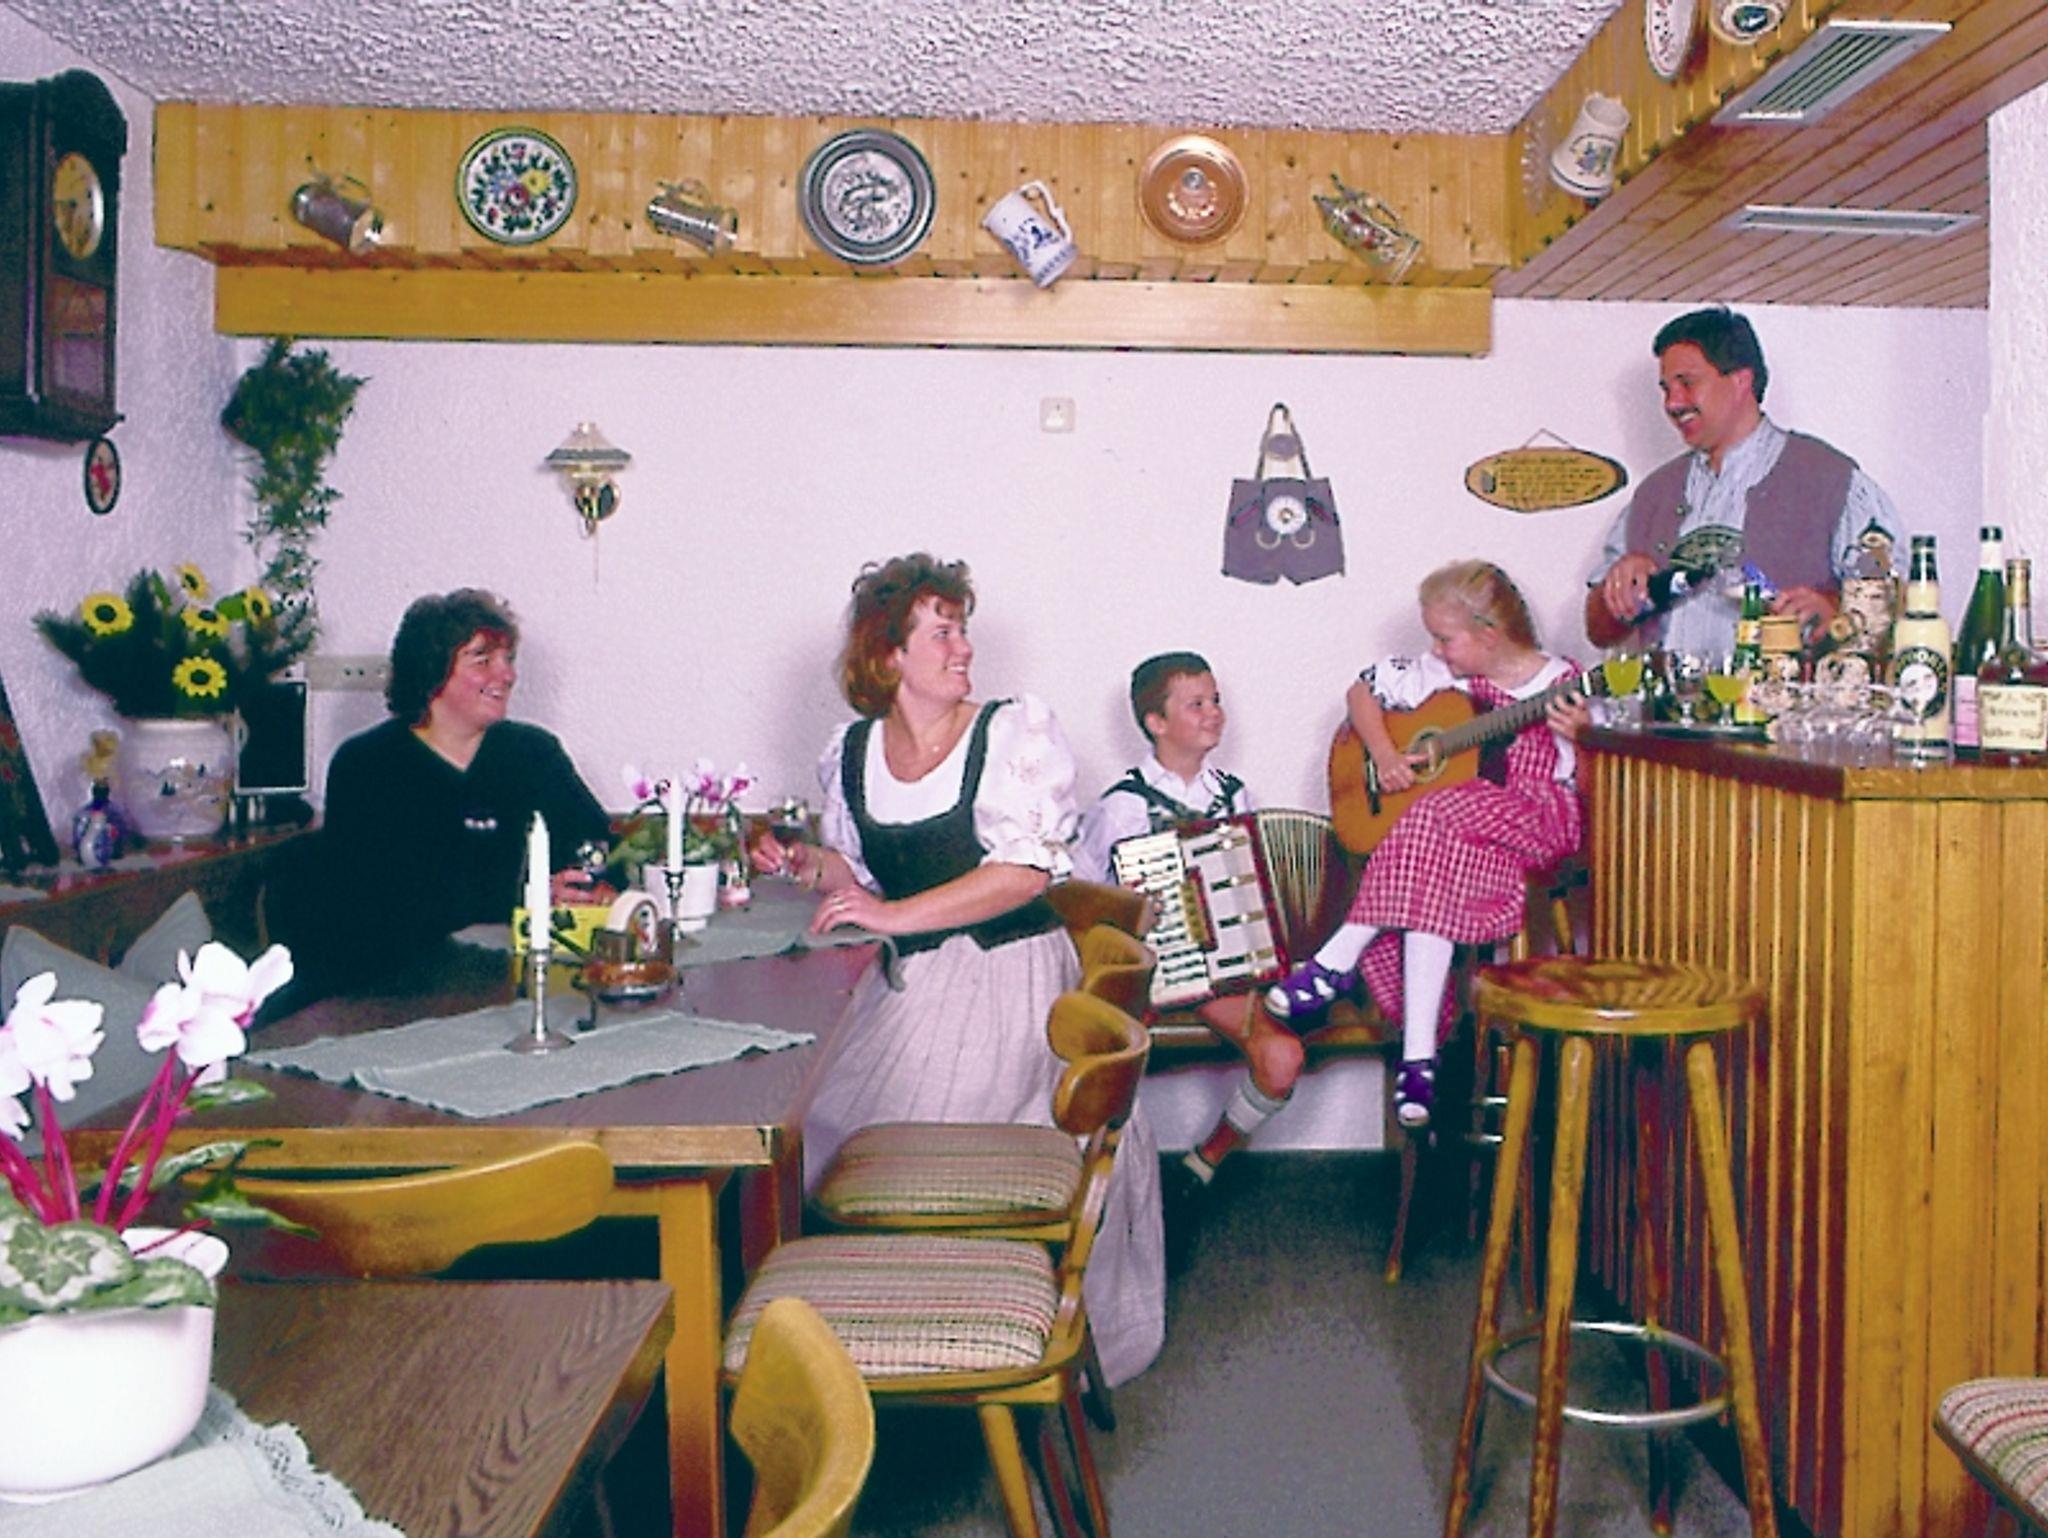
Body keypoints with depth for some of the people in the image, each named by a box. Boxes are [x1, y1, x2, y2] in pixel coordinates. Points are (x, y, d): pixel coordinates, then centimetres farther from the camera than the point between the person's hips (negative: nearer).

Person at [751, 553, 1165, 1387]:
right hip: (909, 987, 5)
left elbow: (1026, 871, -16)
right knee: (816, 1126, -9)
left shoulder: (1017, 730, -5)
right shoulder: (849, 753, 9)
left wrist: (895, 915, -20)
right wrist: (805, 863, 0)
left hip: (1015, 978, -5)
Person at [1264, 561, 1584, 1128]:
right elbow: (1364, 689, 19)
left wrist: (1577, 737, -25)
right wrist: (1384, 755, 4)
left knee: (1433, 826, -34)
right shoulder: (1444, 674, 10)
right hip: (1456, 828, 4)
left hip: (1538, 824, -4)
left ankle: (1335, 963, -24)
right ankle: (1419, 1057, -29)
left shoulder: (1562, 685, -2)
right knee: (1432, 881, -31)